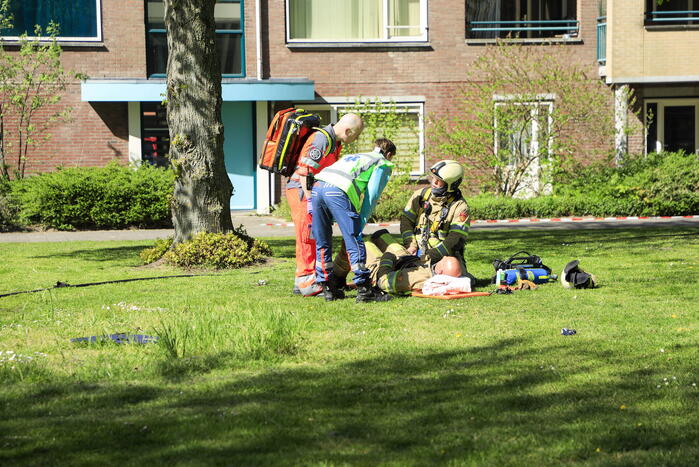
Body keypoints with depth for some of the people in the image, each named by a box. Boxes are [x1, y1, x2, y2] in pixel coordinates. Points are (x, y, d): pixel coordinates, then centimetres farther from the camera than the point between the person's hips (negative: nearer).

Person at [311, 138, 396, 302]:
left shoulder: (352, 157, 40)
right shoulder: (384, 164, 21)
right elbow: (371, 195, 8)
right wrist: (360, 223, 7)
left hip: (317, 186, 7)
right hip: (338, 191, -7)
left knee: (322, 243, 14)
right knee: (354, 242, -4)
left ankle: (328, 288, 19)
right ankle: (364, 290, -6)